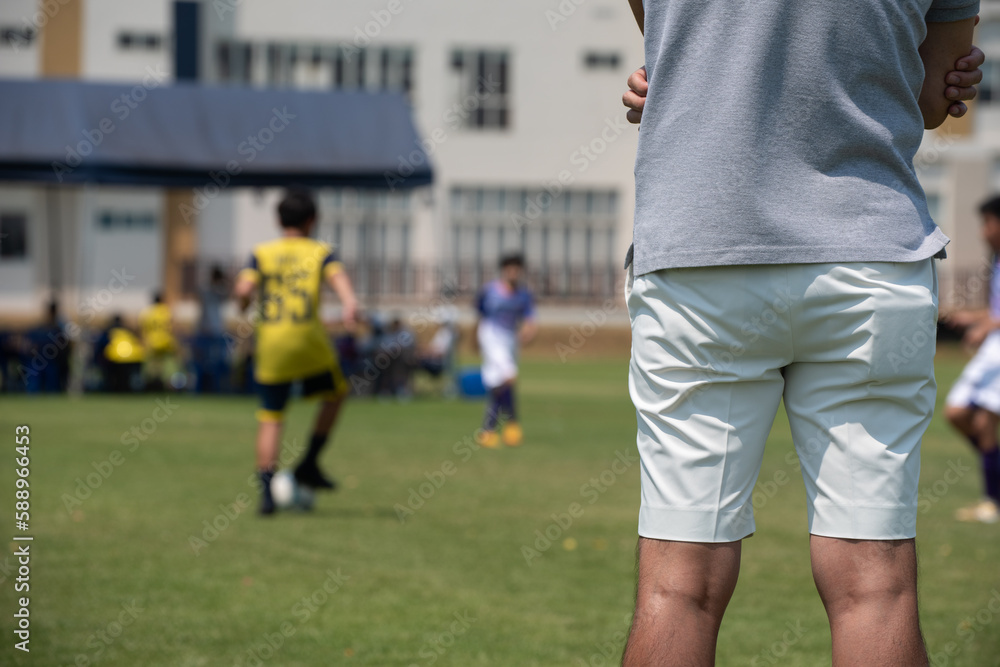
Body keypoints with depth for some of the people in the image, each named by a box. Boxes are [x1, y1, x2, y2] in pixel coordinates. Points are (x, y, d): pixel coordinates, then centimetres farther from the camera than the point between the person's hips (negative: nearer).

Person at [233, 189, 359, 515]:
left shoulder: (261, 253, 10)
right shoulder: (320, 252, 8)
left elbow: (244, 288, -6)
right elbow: (337, 276, -13)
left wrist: (243, 300, 16)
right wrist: (349, 303, -29)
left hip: (270, 346, 1)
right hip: (309, 342, -1)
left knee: (270, 418, 7)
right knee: (335, 393, 24)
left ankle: (266, 489, -6)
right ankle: (309, 464, 17)